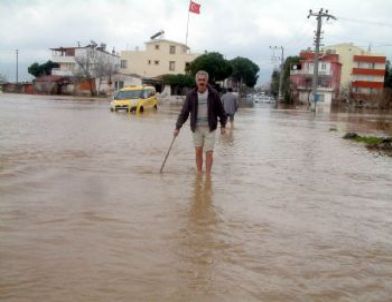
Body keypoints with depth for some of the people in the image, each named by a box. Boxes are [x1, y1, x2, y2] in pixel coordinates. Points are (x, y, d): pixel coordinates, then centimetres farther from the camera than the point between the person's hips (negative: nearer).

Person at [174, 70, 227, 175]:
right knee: (198, 152, 8)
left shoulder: (213, 93, -6)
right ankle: (199, 174, 20)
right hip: (196, 128, 2)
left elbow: (220, 110, 2)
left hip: (210, 128, -1)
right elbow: (184, 112, -4)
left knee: (209, 153, -2)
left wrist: (223, 125, 5)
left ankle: (208, 175, 7)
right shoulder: (191, 95, -4)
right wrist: (177, 127, -8)